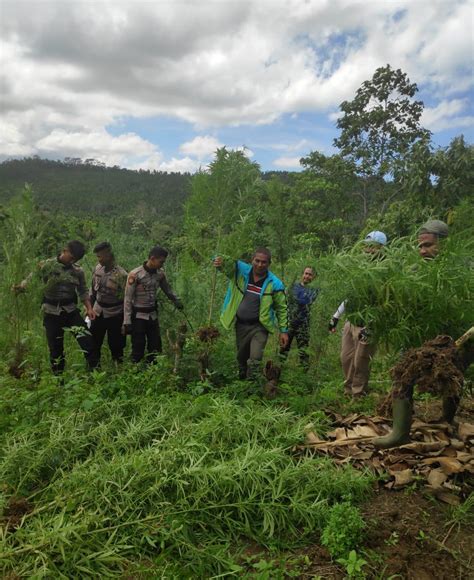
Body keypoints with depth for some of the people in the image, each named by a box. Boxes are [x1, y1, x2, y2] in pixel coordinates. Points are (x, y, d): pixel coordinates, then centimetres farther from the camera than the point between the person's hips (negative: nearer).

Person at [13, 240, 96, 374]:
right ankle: (58, 376, 24)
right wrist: (20, 287, -26)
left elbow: (83, 291, 10)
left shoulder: (78, 271, 2)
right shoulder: (47, 265, -7)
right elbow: (31, 279, -5)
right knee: (55, 347, 6)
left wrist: (89, 308, -2)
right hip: (51, 312, -2)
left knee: (86, 339, -9)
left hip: (71, 311, 2)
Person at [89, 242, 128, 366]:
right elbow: (93, 289, 12)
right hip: (98, 312, 5)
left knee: (115, 345, 7)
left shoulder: (121, 274, -18)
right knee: (93, 342, 13)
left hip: (114, 315, -5)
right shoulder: (97, 268, -2)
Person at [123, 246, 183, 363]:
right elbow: (128, 299, -13)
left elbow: (167, 289, 17)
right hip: (139, 317, -5)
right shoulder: (135, 275, -17)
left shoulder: (160, 274, -1)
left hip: (153, 315, 6)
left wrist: (177, 301, 1)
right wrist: (127, 322, -15)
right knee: (138, 350, 3)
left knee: (156, 348, 12)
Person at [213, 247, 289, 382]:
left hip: (259, 327, -3)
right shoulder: (240, 270, -9)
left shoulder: (275, 284, -13)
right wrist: (220, 261, -32)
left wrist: (284, 330, -6)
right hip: (241, 325, 3)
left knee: (255, 360, -17)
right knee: (241, 357, 21)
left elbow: (282, 308, -5)